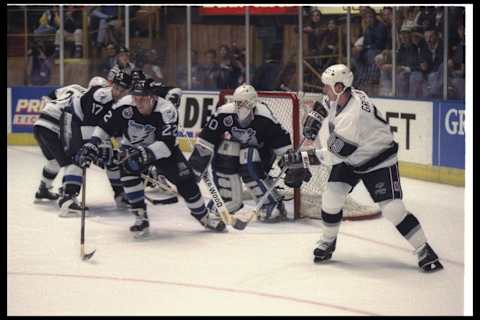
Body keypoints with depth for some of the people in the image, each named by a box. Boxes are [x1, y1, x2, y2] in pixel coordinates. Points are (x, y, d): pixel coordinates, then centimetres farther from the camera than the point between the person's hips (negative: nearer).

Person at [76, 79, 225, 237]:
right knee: (129, 170, -27)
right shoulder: (125, 106, -25)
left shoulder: (167, 111, -32)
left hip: (161, 149, -1)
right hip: (132, 147, 1)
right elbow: (105, 125, -14)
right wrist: (92, 144, -25)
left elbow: (167, 144, -40)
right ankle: (141, 218, -15)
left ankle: (204, 216, 16)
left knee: (185, 179, -8)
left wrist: (146, 153, -54)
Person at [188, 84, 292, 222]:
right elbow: (205, 142, -23)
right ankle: (228, 202, -2)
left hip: (260, 150, -3)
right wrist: (193, 168, -25)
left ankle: (274, 206, -18)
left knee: (250, 169, -30)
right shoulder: (224, 113, -26)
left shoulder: (265, 118, -31)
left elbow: (282, 141, -22)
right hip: (234, 145, 3)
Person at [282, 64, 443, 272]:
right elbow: (326, 102, 17)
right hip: (348, 157, 8)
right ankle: (328, 241, 17)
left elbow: (334, 155, -31)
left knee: (392, 208, -14)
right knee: (331, 197, -5)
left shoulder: (352, 117, -36)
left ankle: (424, 250, -3)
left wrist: (303, 159, -28)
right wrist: (315, 116, 0)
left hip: (378, 160, -8)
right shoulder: (340, 96, -11)